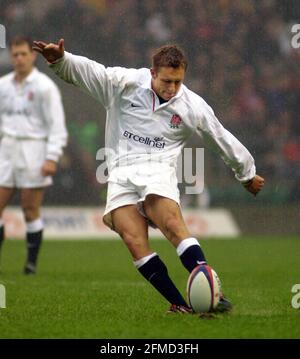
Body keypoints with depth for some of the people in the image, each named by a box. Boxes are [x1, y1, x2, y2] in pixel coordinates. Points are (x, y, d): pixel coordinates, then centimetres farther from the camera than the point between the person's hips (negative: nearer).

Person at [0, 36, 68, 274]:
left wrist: (52, 158, -15)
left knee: (31, 210, -2)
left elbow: (57, 126, -7)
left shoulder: (44, 86, -4)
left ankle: (32, 262, 6)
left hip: (33, 151, -5)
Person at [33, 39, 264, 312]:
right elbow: (86, 71, -1)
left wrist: (248, 173, 31)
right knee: (133, 237, -22)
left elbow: (223, 140, 20)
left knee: (173, 224, -30)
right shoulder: (125, 83, 4)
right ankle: (179, 305, -22)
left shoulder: (193, 107, 7)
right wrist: (59, 59, -22)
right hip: (122, 173, 1)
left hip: (159, 170, -1)